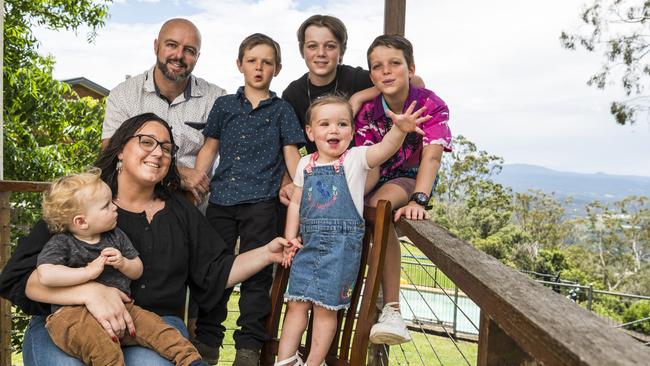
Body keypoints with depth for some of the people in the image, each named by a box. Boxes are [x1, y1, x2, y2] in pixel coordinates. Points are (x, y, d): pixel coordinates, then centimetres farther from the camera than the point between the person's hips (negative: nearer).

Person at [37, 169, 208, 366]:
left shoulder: (116, 237, 12)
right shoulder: (60, 244, -4)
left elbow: (137, 271, 16)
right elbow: (46, 276, -23)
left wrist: (123, 264, -7)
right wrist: (89, 271, -21)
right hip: (73, 313, -5)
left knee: (153, 324, -16)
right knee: (103, 344, -36)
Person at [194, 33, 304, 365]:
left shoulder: (281, 109, 8)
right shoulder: (224, 105, 14)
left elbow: (291, 153, 4)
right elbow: (209, 149, 14)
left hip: (260, 201, -2)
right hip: (221, 198, 3)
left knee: (256, 273, 1)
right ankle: (208, 339, 23)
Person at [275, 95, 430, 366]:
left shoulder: (355, 159, -6)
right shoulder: (305, 164, 7)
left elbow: (383, 148, -25)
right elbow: (295, 202, 14)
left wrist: (399, 130, -44)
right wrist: (290, 238, 8)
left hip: (341, 244, -4)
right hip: (309, 243, 4)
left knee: (325, 307, 3)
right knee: (296, 302, 9)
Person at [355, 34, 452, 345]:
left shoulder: (432, 106, -18)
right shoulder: (367, 110, -11)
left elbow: (431, 157, -32)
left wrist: (418, 201, -48)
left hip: (411, 179, -3)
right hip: (377, 179, 4)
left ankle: (391, 309, -32)